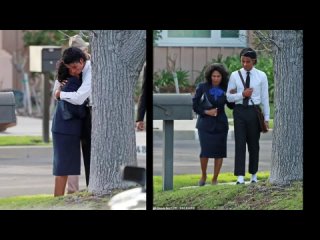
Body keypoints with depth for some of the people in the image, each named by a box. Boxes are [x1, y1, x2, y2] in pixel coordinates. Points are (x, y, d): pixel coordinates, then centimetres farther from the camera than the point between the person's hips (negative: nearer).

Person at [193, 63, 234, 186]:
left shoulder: (225, 89, 5)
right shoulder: (202, 87, -2)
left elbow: (231, 105, 16)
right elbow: (195, 105, 0)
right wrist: (206, 112, -13)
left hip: (220, 124, 2)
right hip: (205, 123, -2)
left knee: (219, 152, -2)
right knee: (205, 151, -11)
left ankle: (215, 179, 12)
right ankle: (203, 176, 13)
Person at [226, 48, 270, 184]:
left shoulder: (261, 76, 1)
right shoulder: (235, 75, 4)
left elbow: (265, 98, 2)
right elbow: (229, 97, 4)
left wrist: (266, 118, -1)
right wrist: (242, 94, -13)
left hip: (254, 111, 0)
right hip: (240, 110, 0)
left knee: (253, 143, 10)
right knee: (240, 143, -6)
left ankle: (254, 174, 22)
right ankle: (240, 177, -9)